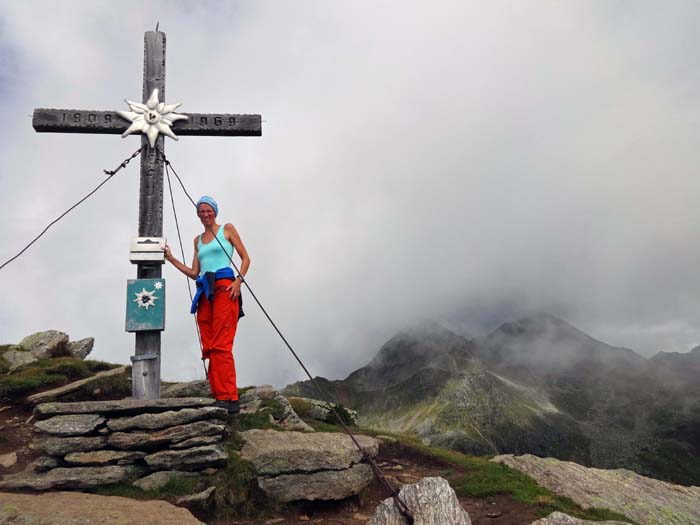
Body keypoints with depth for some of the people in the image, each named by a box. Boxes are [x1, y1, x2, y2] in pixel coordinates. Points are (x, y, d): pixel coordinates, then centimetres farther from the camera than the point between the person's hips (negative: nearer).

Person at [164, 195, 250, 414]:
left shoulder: (227, 229, 10)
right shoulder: (198, 240, 24)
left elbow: (245, 258, 4)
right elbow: (194, 273, 20)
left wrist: (239, 281, -11)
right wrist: (171, 259, 13)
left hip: (224, 287, -6)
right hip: (204, 292, 6)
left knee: (221, 345, -16)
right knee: (208, 348, -1)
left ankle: (229, 398, -17)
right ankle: (218, 396, 1)